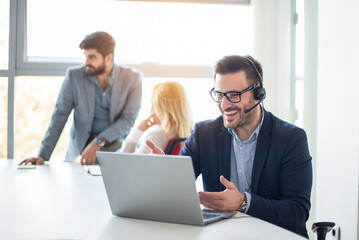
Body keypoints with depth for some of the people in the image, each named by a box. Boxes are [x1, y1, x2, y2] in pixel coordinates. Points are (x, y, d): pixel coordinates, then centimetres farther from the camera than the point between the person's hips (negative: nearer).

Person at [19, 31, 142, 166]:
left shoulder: (132, 78, -4)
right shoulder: (74, 76, -1)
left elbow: (128, 119, -10)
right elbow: (59, 116, -1)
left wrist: (98, 143, -24)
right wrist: (43, 156, -10)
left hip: (116, 144, -1)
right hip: (80, 148, 2)